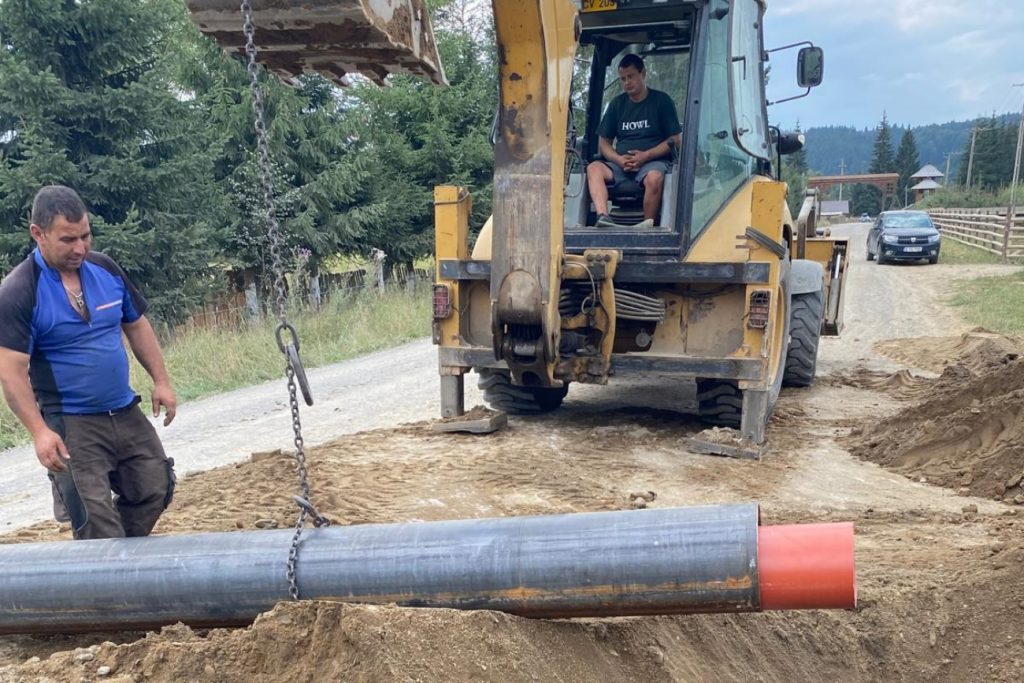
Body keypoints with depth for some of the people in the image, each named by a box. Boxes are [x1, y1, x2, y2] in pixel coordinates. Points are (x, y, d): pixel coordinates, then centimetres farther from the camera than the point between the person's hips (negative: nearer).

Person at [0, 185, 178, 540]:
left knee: (155, 490, 11)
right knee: (97, 522, -6)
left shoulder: (106, 268, 2)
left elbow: (137, 325, 14)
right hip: (70, 424, -5)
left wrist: (161, 381, 9)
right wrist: (39, 432, -24)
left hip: (127, 413, 6)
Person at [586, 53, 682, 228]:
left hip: (653, 161, -4)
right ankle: (603, 216, -44)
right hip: (620, 163, 4)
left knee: (655, 177, -38)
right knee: (594, 168, -25)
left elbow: (675, 140, 0)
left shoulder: (661, 101, 6)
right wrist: (619, 159, -7)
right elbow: (603, 142, 15)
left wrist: (645, 156, -13)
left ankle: (648, 225, -27)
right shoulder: (617, 104, 18)